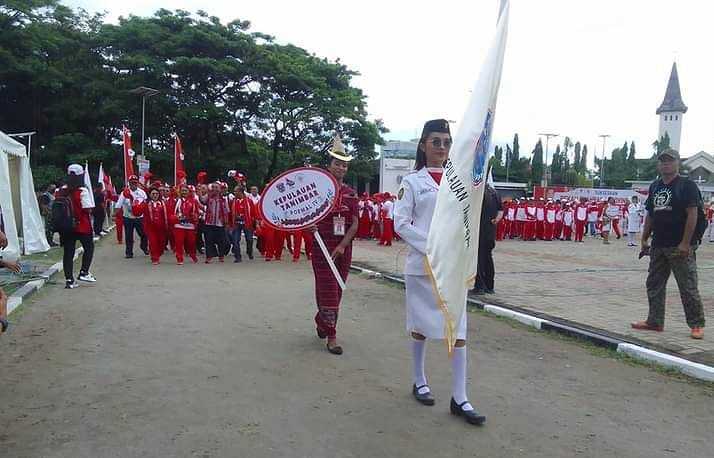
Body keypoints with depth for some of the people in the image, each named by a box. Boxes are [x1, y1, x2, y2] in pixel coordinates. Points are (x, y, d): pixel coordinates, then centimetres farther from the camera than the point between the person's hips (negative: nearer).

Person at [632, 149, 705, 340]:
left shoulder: (687, 185, -6)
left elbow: (692, 214, -13)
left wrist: (686, 243, -18)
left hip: (680, 247, -7)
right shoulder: (654, 187, 14)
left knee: (688, 288, -2)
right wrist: (644, 239, 14)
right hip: (658, 245, 7)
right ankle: (655, 321, 21)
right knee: (654, 284, 11)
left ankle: (697, 324, 8)